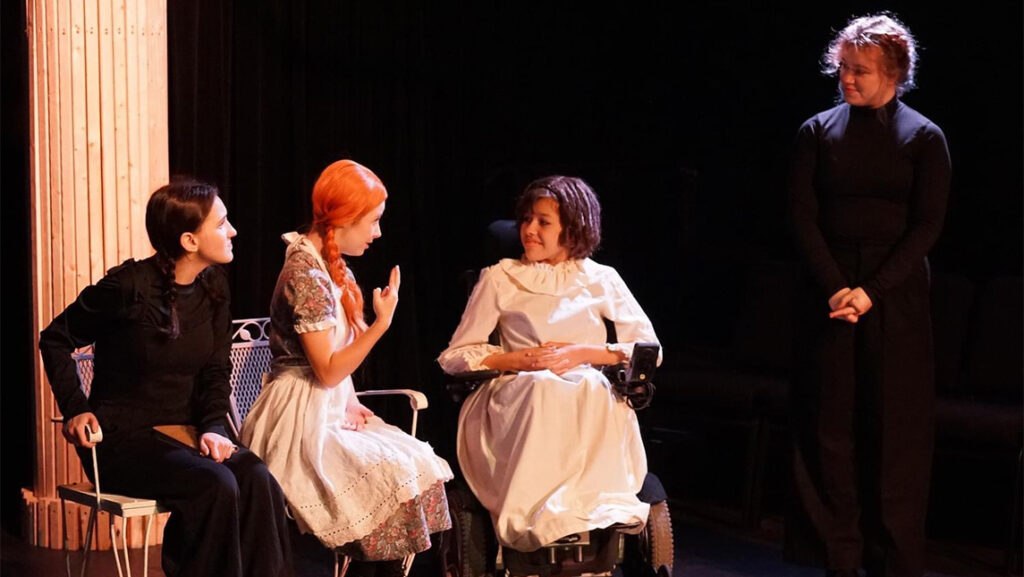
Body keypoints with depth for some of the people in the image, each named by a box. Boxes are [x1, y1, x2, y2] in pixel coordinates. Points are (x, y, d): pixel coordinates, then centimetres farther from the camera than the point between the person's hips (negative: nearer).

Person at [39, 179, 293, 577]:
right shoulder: (129, 286, -13)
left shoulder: (213, 286, 5)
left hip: (185, 433, 5)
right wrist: (75, 408, -9)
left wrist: (213, 427, -10)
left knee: (257, 480, -24)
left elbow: (216, 372, 7)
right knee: (215, 485, -31)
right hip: (123, 439, -5)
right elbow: (56, 339, -1)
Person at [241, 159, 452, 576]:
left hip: (329, 410, 9)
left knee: (422, 464, -8)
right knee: (394, 476, -23)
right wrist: (381, 323, -20)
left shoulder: (330, 268, 12)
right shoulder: (306, 275, -18)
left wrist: (348, 402, 3)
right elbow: (327, 371, -19)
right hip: (301, 420, -9)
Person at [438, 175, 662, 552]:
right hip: (521, 397, 0)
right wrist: (519, 359, -6)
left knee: (597, 397, -36)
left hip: (591, 397, 0)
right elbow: (453, 357, 10)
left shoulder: (601, 280, 15)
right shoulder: (499, 279, 14)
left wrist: (583, 353, -6)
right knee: (544, 390, -37)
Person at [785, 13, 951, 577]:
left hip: (894, 295, -1)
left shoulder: (924, 138, 1)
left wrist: (871, 292, -13)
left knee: (895, 429, 0)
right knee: (831, 425, 2)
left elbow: (927, 225, -4)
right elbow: (802, 216, 1)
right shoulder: (818, 131, 5)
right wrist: (835, 287, -12)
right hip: (829, 290, 2)